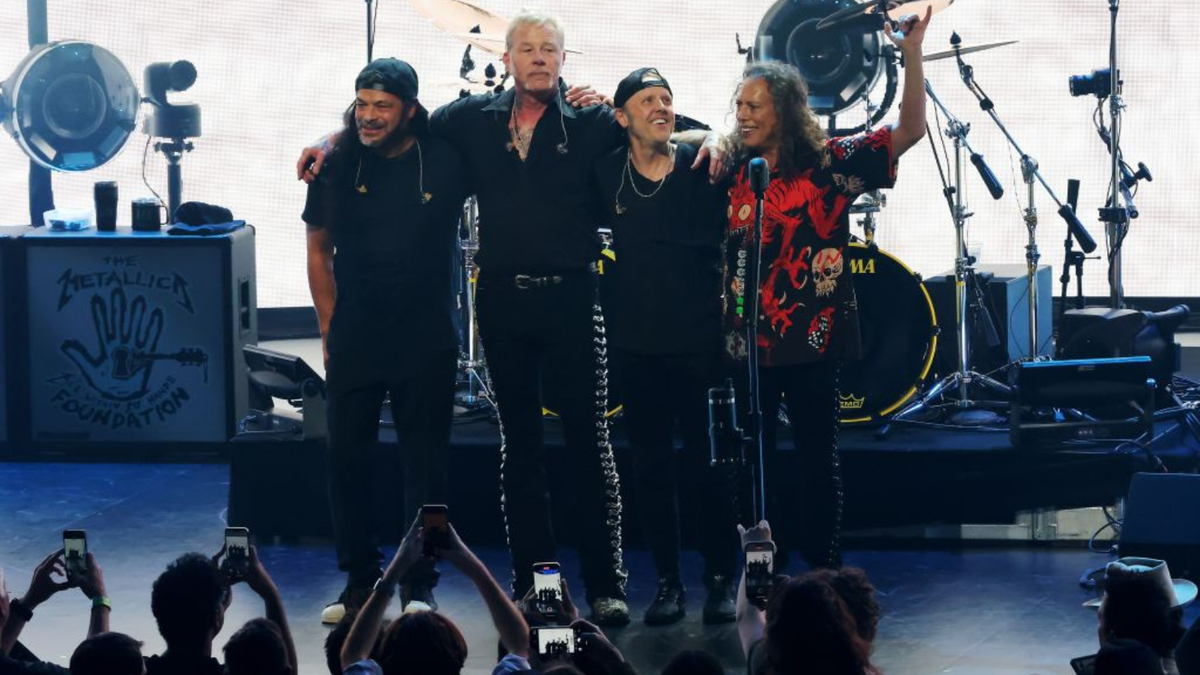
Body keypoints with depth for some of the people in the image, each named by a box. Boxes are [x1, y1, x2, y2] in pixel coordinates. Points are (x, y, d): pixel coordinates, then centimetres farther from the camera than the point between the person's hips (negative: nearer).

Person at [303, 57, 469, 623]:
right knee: (347, 459, 3)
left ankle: (420, 584, 12)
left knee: (425, 464, 3)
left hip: (426, 342, -1)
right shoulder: (337, 166, 1)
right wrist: (330, 328, 7)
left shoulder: (445, 161, -3)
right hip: (355, 340, 1)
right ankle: (359, 581, 15)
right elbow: (319, 251, 11)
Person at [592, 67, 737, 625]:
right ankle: (667, 581, 15)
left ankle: (720, 579, 13)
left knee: (708, 464, 1)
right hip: (636, 343, 2)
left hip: (699, 341, -2)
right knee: (651, 468, 6)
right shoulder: (606, 172, 2)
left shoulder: (700, 166, -3)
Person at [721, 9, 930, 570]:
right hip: (748, 338, 3)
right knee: (754, 460, 7)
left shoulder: (829, 163, -4)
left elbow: (909, 131, -9)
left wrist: (912, 55, -19)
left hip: (811, 337, -3)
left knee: (817, 460, 4)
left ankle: (826, 572, 13)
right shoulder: (734, 170, 6)